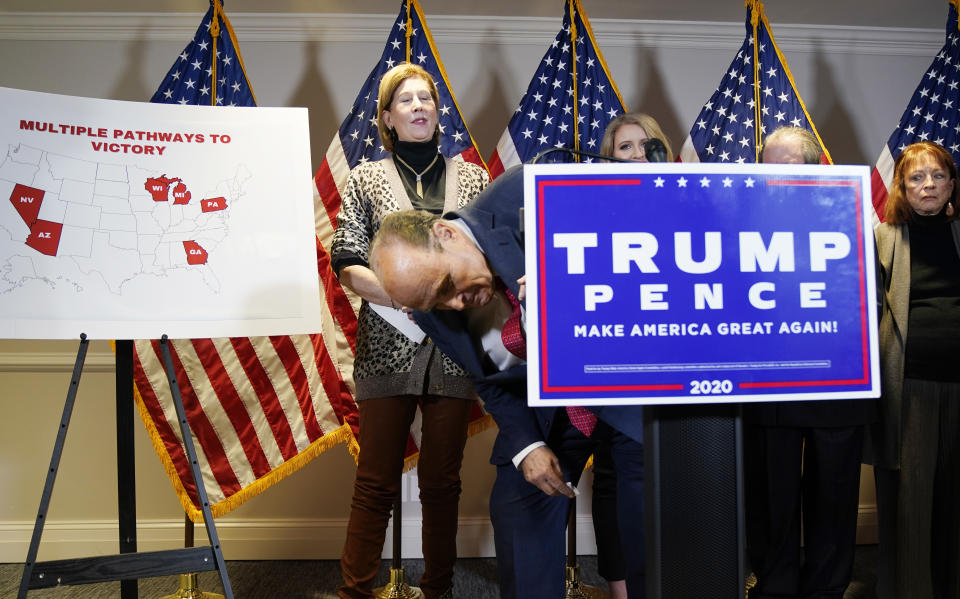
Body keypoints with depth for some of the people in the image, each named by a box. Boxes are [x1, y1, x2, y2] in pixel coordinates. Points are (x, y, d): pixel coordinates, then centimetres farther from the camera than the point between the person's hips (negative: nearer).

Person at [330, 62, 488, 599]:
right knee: (377, 483, 2)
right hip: (388, 348, -1)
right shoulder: (367, 178, 7)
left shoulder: (473, 177, 11)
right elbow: (347, 263, -3)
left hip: (455, 349, 2)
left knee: (443, 482, 10)